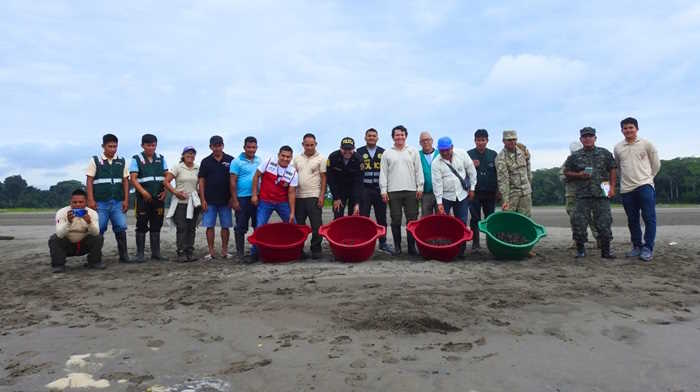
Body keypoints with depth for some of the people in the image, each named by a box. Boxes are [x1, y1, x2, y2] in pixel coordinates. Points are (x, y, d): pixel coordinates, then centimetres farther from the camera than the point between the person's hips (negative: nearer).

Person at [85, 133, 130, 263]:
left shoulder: (122, 162, 9)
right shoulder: (95, 161, 3)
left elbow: (125, 181, 9)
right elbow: (89, 181, 0)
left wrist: (126, 200, 2)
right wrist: (91, 200, -8)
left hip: (117, 202, 2)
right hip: (100, 202, -2)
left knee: (121, 227, -2)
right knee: (98, 229, 2)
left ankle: (123, 255, 6)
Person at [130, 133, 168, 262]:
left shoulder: (161, 159, 12)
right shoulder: (136, 159, 0)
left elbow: (167, 177, 11)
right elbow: (133, 179, -7)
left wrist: (165, 191, -5)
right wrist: (143, 192, -21)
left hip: (159, 198, 4)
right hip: (143, 198, -4)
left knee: (156, 226, 8)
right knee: (142, 226, -1)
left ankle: (156, 252, 15)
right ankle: (140, 253, 5)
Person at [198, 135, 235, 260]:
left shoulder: (230, 160, 3)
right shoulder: (206, 161, 5)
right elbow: (201, 181, 4)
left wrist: (232, 197, -2)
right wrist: (203, 200, -3)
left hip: (225, 200, 0)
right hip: (209, 200, 0)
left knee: (225, 226, 5)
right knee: (210, 226, 2)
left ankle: (224, 250, 15)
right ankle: (211, 252, 10)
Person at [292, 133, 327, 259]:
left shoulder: (321, 158, 1)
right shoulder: (297, 158, 12)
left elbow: (323, 178, 0)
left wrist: (322, 195, -8)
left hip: (314, 196, -3)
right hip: (298, 196, 4)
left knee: (316, 225, -2)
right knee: (299, 225, 8)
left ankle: (316, 250, 8)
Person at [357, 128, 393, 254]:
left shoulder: (383, 153, 10)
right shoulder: (359, 152, 5)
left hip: (379, 189, 2)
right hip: (364, 189, -2)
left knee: (382, 218, 7)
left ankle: (383, 243, 17)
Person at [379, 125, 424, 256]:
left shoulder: (413, 151, 10)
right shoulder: (387, 153, 9)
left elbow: (419, 170, 7)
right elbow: (383, 173, 6)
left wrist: (420, 187, 0)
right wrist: (383, 190, -1)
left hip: (411, 191, 0)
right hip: (393, 191, 0)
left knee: (412, 220, 0)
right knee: (396, 221, 3)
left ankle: (411, 246, 8)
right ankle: (397, 246, 12)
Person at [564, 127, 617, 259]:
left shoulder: (605, 153, 11)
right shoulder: (575, 156, 10)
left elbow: (612, 171, 10)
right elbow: (566, 172, 13)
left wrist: (612, 187, 0)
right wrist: (579, 175, -5)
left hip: (602, 194, 0)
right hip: (582, 195, 0)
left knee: (604, 223, 0)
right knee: (579, 223, -2)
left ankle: (606, 250, 11)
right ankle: (580, 250, 10)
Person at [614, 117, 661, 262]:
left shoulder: (646, 144, 2)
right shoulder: (618, 148, 9)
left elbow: (656, 164, 10)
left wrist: (648, 177, 10)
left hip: (645, 186, -3)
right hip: (626, 189, 3)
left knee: (649, 218, -5)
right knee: (632, 220, 9)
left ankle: (648, 248, 1)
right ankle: (637, 246, 20)